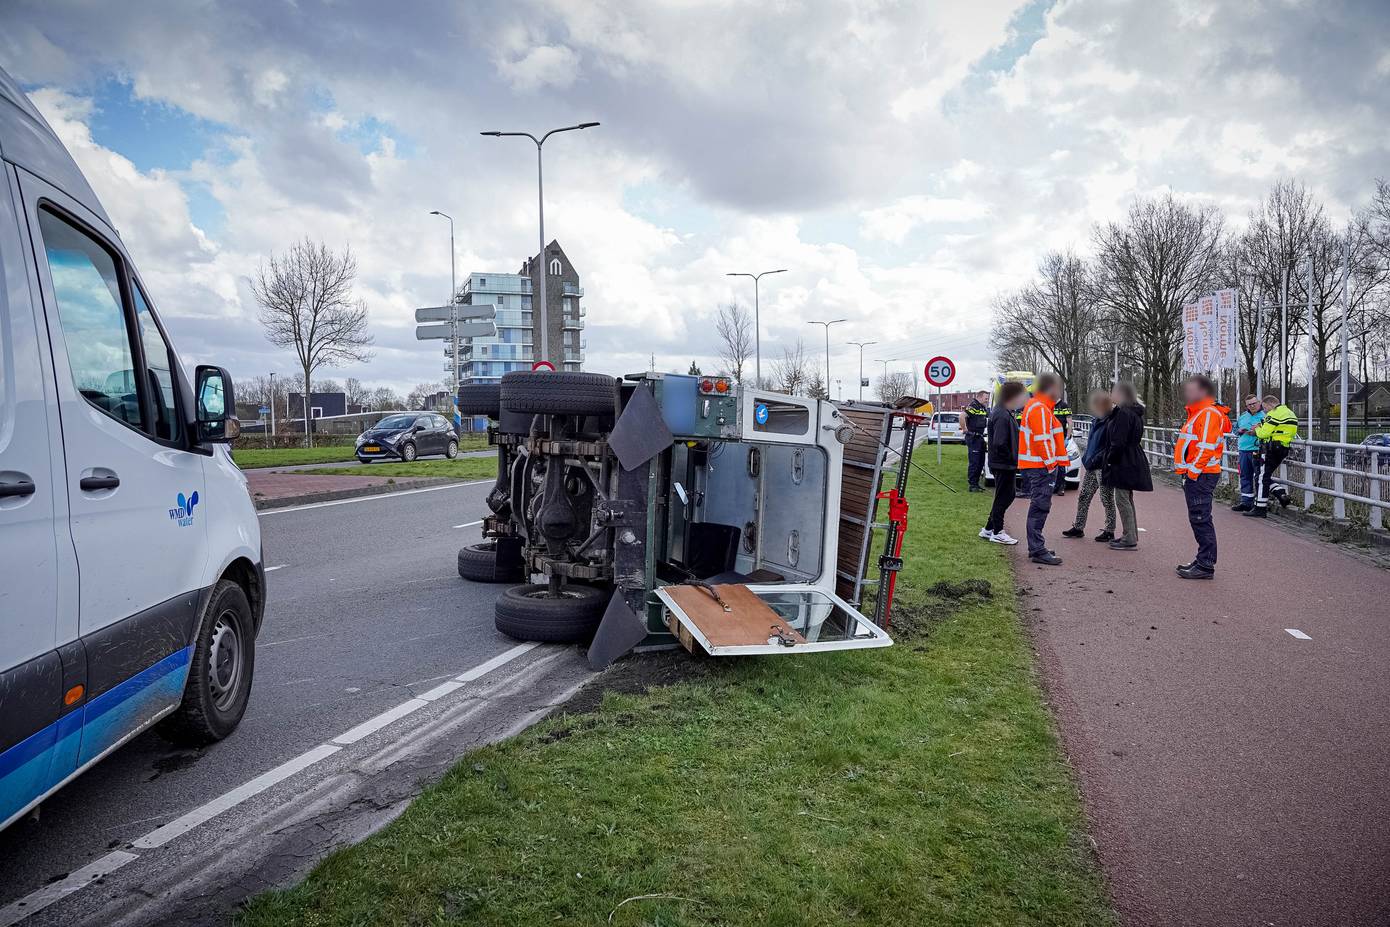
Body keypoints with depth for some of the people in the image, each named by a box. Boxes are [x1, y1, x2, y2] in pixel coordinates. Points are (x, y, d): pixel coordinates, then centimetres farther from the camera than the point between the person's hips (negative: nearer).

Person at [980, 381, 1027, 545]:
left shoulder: (1005, 412, 12)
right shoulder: (1003, 416, -21)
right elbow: (1000, 443, -27)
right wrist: (1012, 458, -16)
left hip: (1006, 464, 10)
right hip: (1004, 464, -10)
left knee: (1007, 496, 16)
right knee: (1003, 497, 1)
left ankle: (988, 529, 22)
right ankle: (997, 532, 12)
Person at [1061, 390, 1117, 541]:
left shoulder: (1111, 422, -15)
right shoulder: (1096, 420, 12)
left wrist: (1096, 459, -21)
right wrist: (1087, 458, 14)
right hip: (1091, 467, 9)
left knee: (1107, 500, 1)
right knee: (1083, 497, 12)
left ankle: (1110, 531, 11)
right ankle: (1078, 528, 21)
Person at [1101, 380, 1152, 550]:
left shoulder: (1123, 414, -18)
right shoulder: (1134, 413, 15)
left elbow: (1119, 442, -22)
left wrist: (1110, 459, -13)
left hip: (1124, 463, -11)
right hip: (1133, 461, 11)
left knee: (1122, 499, -6)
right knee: (1127, 499, 18)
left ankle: (1130, 539, -4)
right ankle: (1131, 534, 26)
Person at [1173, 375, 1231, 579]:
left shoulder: (1209, 414, -13)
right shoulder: (1197, 413, 20)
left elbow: (1206, 447, -21)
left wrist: (1192, 472, -19)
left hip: (1201, 476, -11)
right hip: (1194, 475, 11)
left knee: (1201, 520, -8)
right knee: (1198, 519, 15)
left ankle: (1205, 566, -4)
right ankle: (1203, 560, 23)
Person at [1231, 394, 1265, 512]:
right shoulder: (1243, 416, 14)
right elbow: (1235, 427, 26)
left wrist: (1257, 432, -22)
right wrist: (1240, 431, 5)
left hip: (1257, 450, -7)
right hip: (1244, 450, 7)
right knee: (1245, 476, 11)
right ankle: (1246, 501, 19)